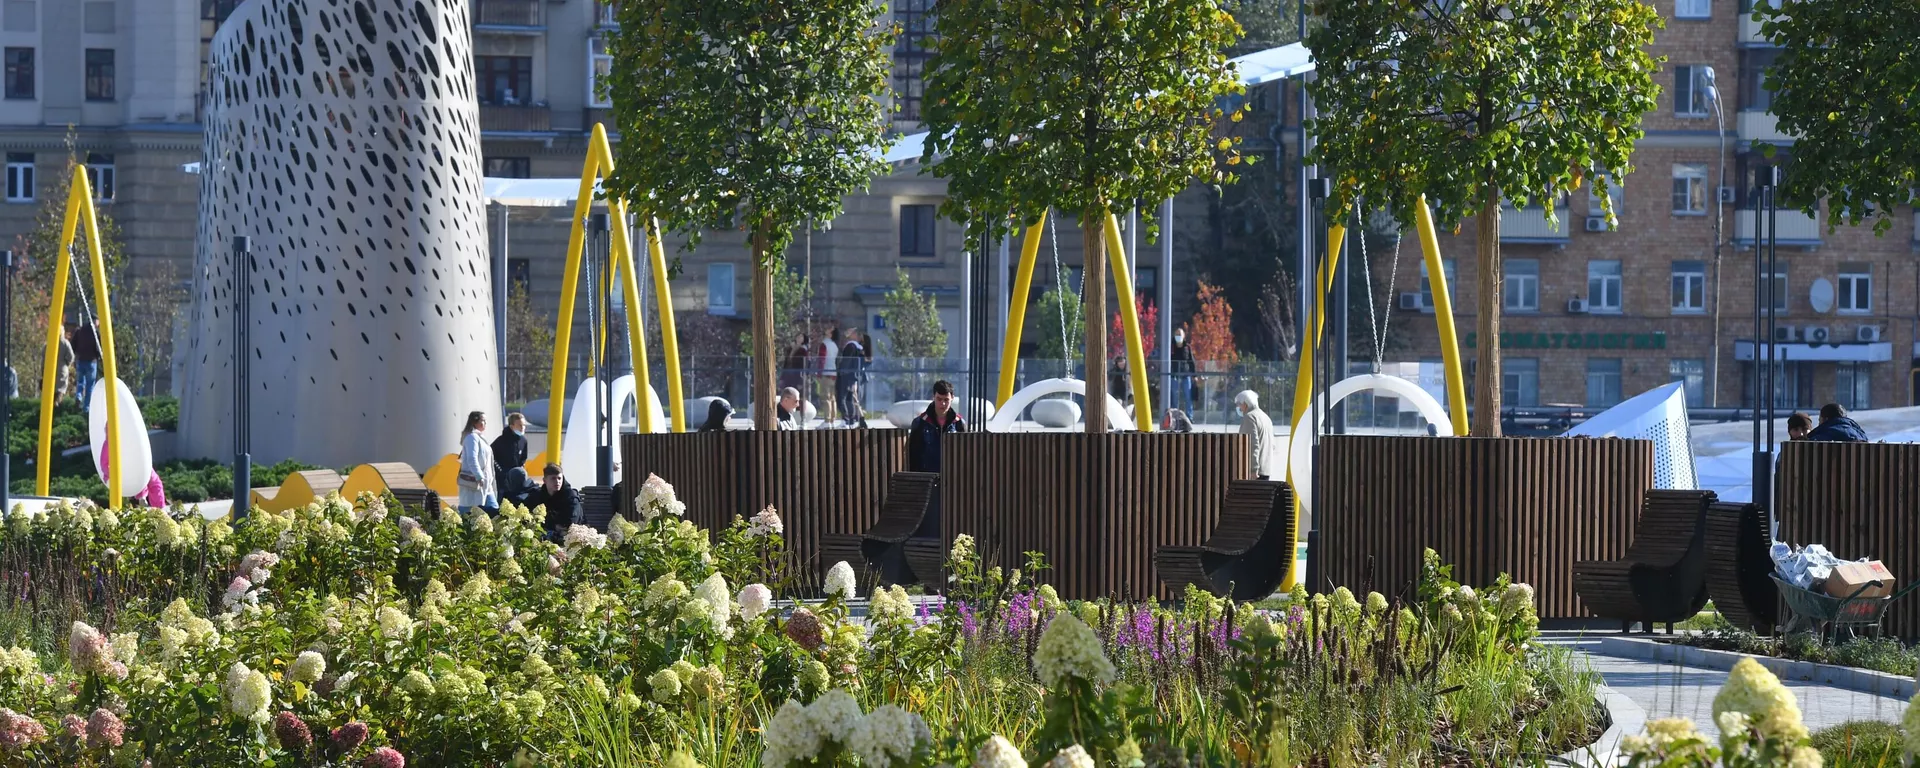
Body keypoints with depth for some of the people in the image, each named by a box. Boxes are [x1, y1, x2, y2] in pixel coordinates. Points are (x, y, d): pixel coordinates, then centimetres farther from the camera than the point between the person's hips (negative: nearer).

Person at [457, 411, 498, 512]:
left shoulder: (480, 437, 20)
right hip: (474, 482, -10)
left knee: (493, 510, 6)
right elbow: (472, 459, -21)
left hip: (485, 484, 10)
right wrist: (479, 477, -27)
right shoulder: (472, 437, -10)